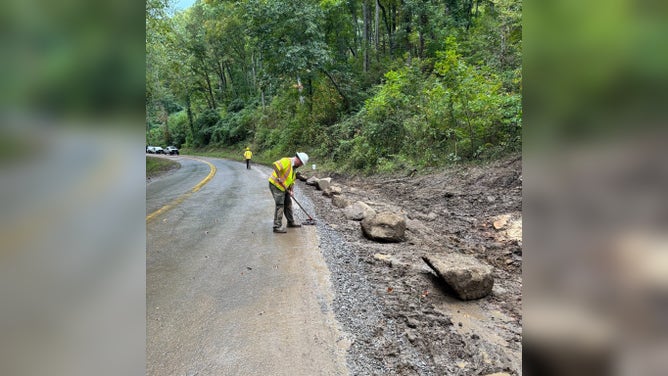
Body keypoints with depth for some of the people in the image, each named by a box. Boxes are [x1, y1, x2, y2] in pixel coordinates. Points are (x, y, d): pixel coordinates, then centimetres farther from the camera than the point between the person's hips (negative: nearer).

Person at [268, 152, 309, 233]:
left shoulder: (293, 166, 14)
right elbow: (275, 165, -33)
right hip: (276, 185, -10)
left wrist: (292, 191, 1)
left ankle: (291, 222, 29)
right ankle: (277, 227, -5)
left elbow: (292, 180, 15)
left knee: (288, 204, 16)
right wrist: (279, 177, -30)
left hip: (284, 187, 10)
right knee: (280, 206, -10)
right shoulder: (286, 161, -16)